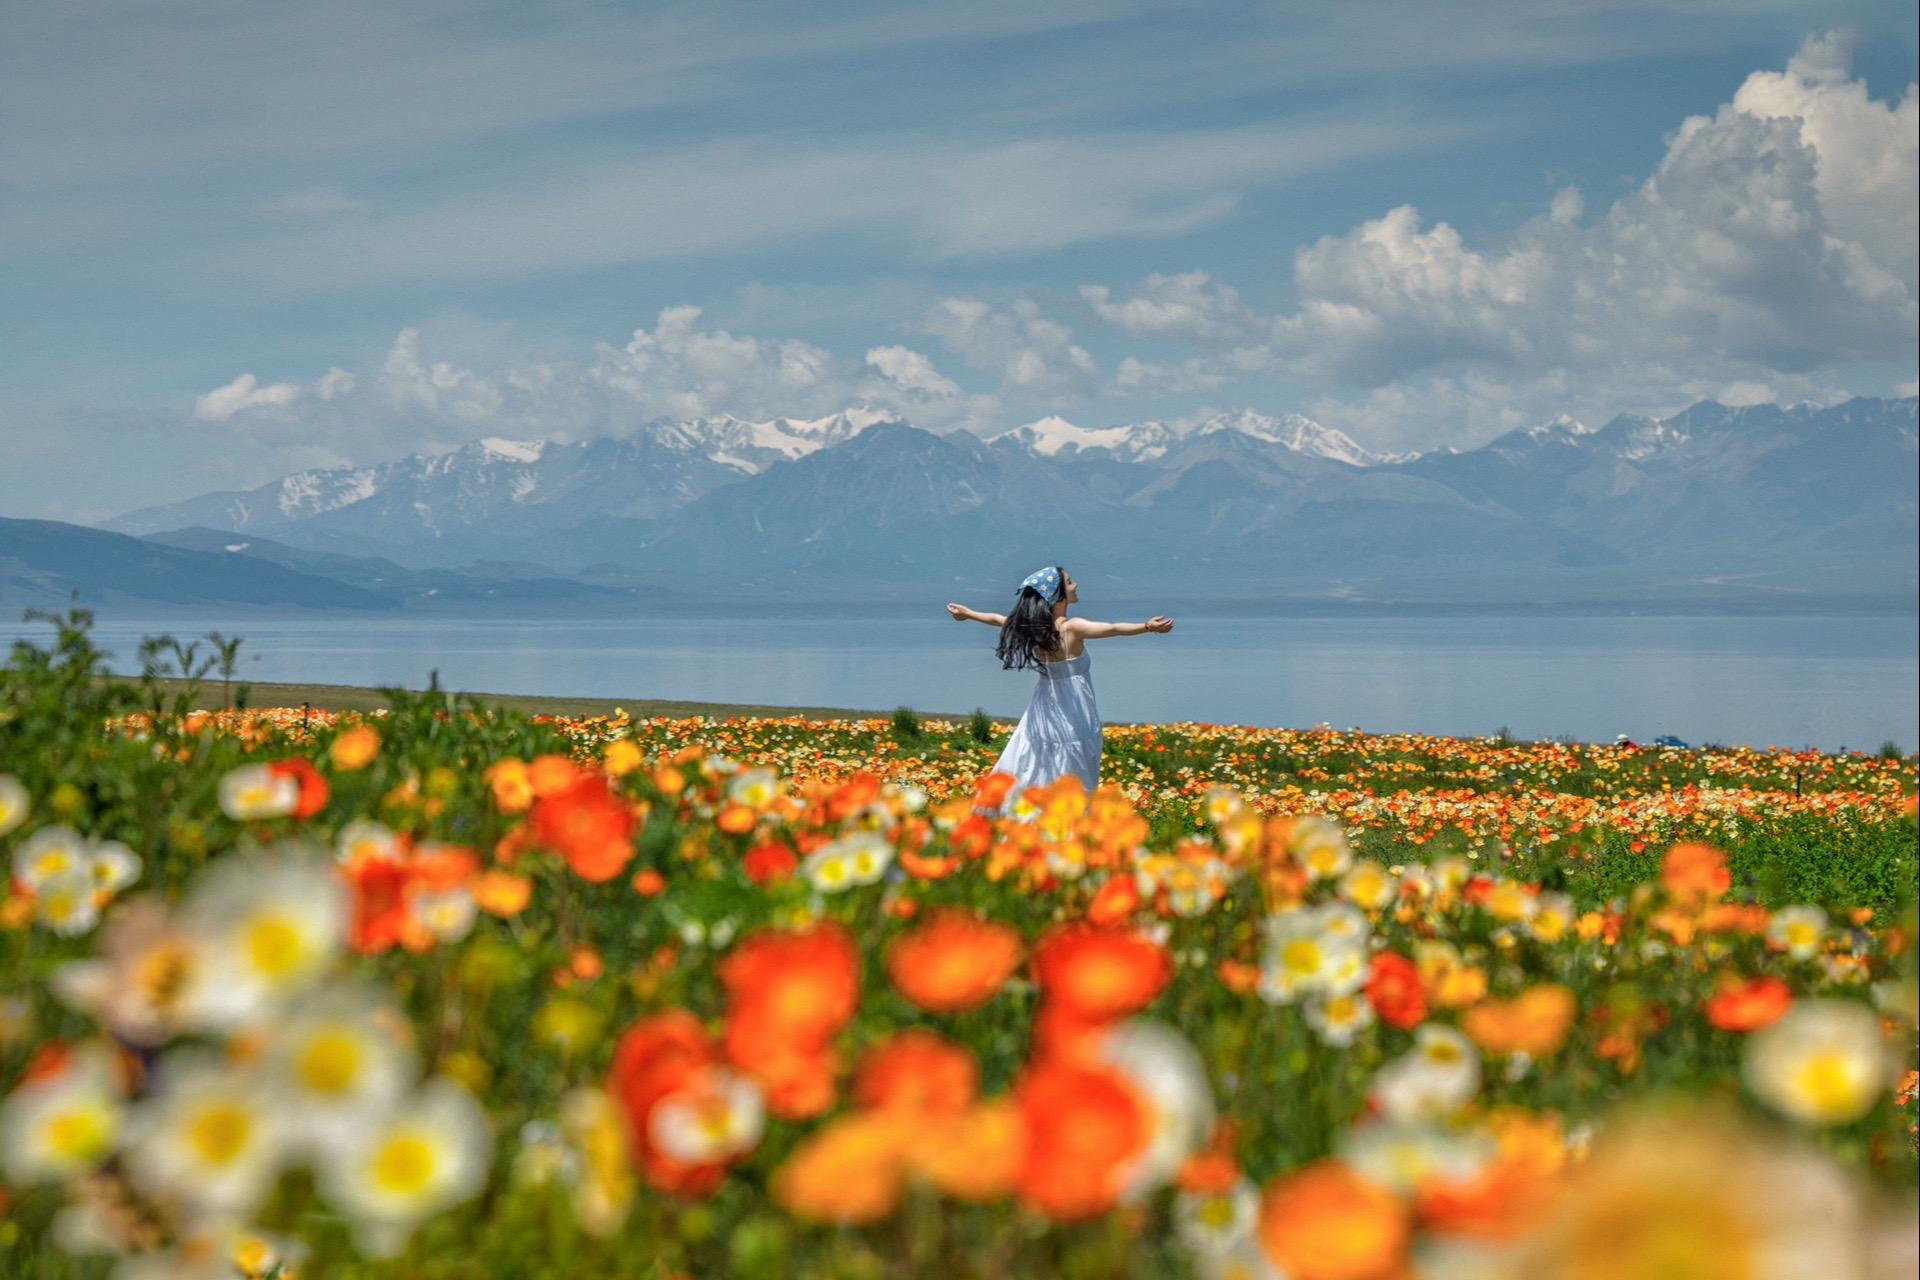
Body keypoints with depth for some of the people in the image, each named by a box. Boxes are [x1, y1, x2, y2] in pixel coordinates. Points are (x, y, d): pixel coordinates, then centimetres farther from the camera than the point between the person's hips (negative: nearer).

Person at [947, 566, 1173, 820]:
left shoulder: (1032, 626, 2)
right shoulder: (1072, 628, -16)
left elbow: (998, 619, 20)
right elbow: (1112, 628, -32)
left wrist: (967, 614, 37)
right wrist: (1147, 626, -43)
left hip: (1042, 715, 6)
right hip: (1073, 720, -6)